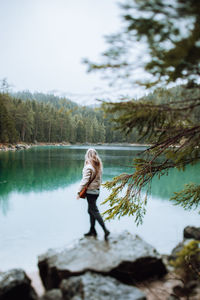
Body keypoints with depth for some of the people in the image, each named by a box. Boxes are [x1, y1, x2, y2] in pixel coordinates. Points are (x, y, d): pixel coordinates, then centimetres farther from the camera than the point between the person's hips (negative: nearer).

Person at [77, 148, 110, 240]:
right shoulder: (99, 166, 4)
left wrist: (79, 192, -14)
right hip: (96, 190, 8)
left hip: (90, 191, -8)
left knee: (95, 211, -3)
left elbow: (85, 181, -19)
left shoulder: (88, 167, -18)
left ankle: (105, 230, -8)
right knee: (91, 211, 16)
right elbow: (99, 178, 9)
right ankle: (92, 231, 23)